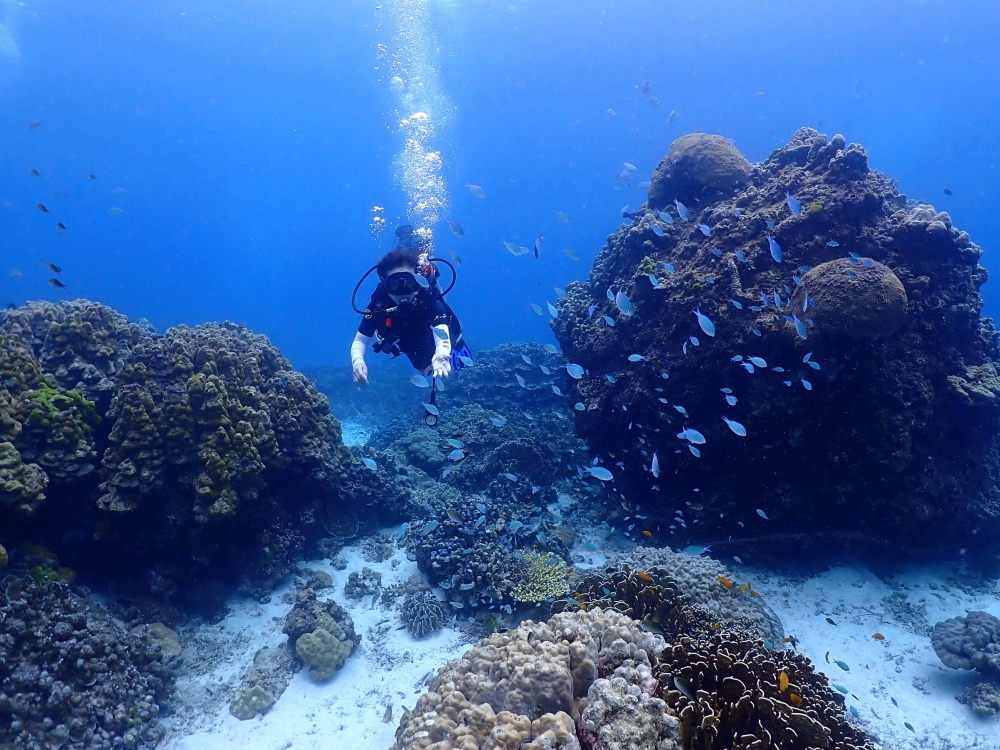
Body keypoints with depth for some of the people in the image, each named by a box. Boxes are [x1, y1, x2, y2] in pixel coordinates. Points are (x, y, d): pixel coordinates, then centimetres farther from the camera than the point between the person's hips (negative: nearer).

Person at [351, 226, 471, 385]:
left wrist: (439, 358, -82)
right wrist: (358, 362, -54)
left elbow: (443, 341, -57)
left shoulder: (431, 301, -45)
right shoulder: (379, 304, -37)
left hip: (446, 347, -3)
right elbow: (360, 340, -30)